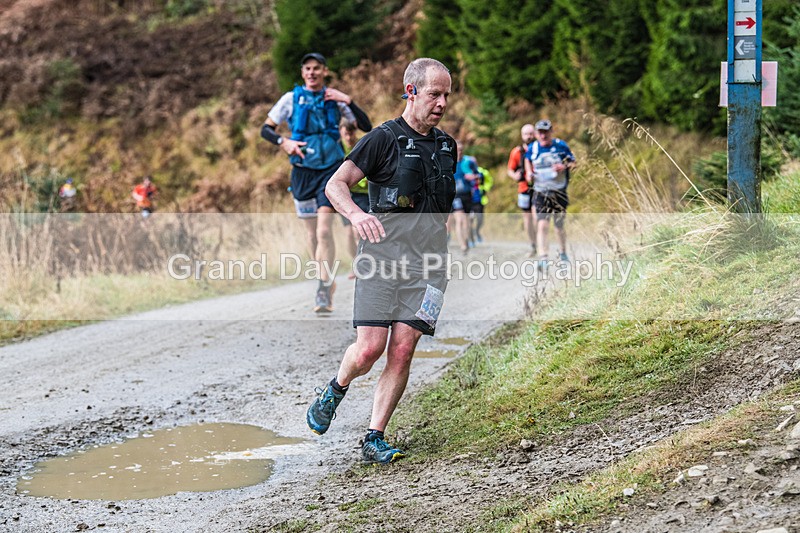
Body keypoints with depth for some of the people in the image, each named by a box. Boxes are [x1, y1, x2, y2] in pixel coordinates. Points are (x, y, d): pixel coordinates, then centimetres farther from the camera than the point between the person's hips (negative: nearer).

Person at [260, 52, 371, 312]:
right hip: (303, 171, 2)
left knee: (324, 229, -16)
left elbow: (366, 127, 2)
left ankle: (324, 289, -17)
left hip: (331, 169, -2)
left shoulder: (335, 99, 3)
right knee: (311, 231, 10)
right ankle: (328, 281, 28)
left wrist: (348, 101, -12)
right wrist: (283, 142, -15)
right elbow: (265, 129, 5)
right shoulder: (292, 98, 3)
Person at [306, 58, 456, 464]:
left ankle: (374, 439, 4)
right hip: (383, 252, -4)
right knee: (370, 349, -10)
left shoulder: (446, 145, 16)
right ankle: (335, 389, 23)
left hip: (426, 263, 4)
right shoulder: (384, 138, -2)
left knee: (402, 352, -4)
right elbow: (335, 185, -8)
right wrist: (356, 214, -28)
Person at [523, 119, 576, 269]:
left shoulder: (561, 146, -5)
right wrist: (529, 172, 5)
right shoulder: (532, 148, 0)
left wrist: (565, 167, -19)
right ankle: (542, 258, -18)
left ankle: (563, 253, 33)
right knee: (542, 225, -14)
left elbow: (573, 163, 2)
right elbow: (527, 160, 22)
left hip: (559, 192, 0)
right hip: (540, 193, 0)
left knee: (559, 225, 10)